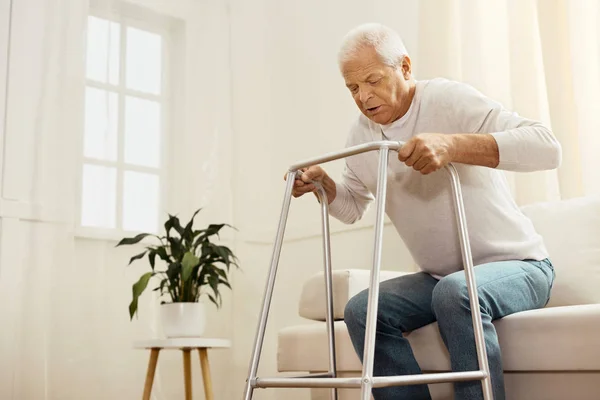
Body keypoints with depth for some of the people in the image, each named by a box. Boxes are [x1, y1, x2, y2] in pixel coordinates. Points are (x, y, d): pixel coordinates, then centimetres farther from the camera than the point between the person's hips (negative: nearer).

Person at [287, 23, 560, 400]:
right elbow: (352, 206, 18)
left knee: (455, 292, -36)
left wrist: (451, 144, -40)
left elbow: (547, 146, -28)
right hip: (441, 276, 6)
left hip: (517, 264, -6)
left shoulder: (449, 99, -17)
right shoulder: (362, 135, 3)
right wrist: (323, 184, -4)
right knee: (361, 311, -14)